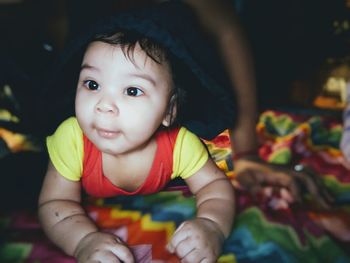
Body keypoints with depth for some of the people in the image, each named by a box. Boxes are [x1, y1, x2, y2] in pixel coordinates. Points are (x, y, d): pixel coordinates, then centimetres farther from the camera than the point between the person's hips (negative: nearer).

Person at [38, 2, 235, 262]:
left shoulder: (180, 144, -38)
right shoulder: (71, 139, -39)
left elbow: (215, 185, -27)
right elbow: (55, 202, -32)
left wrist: (211, 226, -50)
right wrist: (84, 240, -53)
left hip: (154, 205, 1)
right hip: (94, 204, 0)